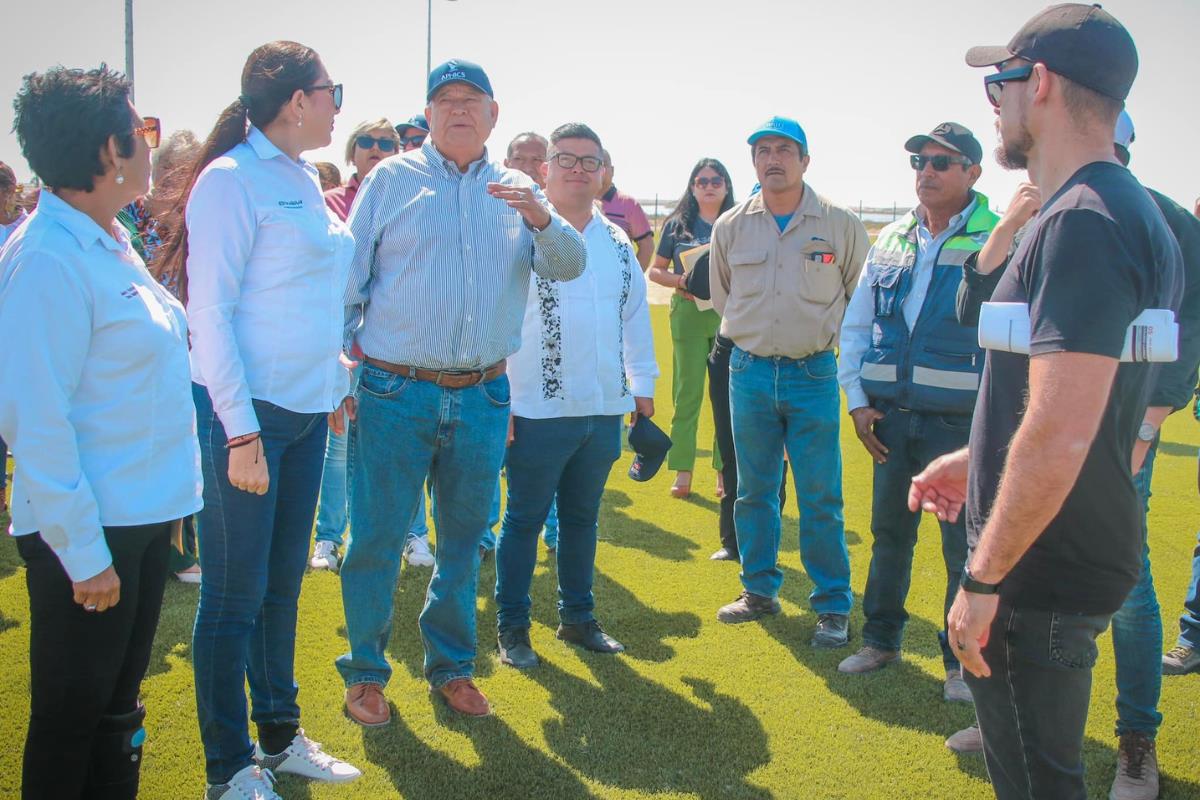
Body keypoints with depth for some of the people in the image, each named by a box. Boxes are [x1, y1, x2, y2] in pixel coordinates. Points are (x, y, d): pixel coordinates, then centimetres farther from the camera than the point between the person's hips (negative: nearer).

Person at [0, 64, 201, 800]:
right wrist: (83, 552, -20)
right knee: (71, 720, 8)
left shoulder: (111, 242, 8)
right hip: (90, 532, -9)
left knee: (119, 710, 20)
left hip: (144, 516, 9)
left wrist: (167, 501, 15)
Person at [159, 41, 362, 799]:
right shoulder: (231, 180, -12)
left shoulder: (305, 179, 12)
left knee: (284, 583, 17)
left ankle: (279, 736, 31)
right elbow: (210, 311, -15)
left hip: (307, 408, 8)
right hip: (247, 410, -8)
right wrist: (240, 431, -18)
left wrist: (338, 378, 13)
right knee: (235, 595, 3)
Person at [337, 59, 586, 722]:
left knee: (464, 541, 13)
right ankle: (365, 672, 20)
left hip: (484, 397, 3)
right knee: (377, 539, 3)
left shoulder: (516, 191, 10)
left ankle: (451, 665, 30)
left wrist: (540, 217, -21)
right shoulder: (391, 180, 2)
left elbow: (568, 266, -2)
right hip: (394, 393, -3)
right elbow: (349, 281, 2)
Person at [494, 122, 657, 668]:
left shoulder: (618, 244, 11)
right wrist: (498, 403, -15)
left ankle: (577, 617, 31)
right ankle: (511, 627, 18)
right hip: (539, 411, -5)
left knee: (582, 517, 17)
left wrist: (642, 385, 19)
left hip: (604, 409, 6)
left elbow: (635, 315, 20)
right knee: (525, 520, 5)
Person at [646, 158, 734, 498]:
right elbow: (655, 270, 9)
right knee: (687, 393, 2)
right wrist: (681, 281, -9)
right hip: (688, 314, 0)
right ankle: (683, 471, 8)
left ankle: (725, 471, 11)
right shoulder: (678, 225, 7)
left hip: (729, 316, 0)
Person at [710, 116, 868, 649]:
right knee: (754, 491, 11)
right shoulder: (730, 227, 4)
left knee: (821, 498, 0)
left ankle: (833, 605, 10)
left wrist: (823, 333, 8)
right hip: (749, 372, 3)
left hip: (813, 373, -2)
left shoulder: (841, 225, -3)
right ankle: (760, 590, 25)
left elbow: (859, 296, 8)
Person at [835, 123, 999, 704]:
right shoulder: (891, 241, 9)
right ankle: (881, 640, 32)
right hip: (890, 417, 5)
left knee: (965, 547, 3)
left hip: (959, 421, -5)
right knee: (889, 533, 16)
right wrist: (857, 399, 6)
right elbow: (855, 324, 15)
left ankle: (962, 661, 18)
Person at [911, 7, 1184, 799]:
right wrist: (978, 459, 22)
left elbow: (1060, 435, -28)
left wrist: (984, 580, -21)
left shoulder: (1082, 223, -22)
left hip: (1044, 575, -10)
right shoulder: (1131, 213, 11)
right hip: (1080, 556, 10)